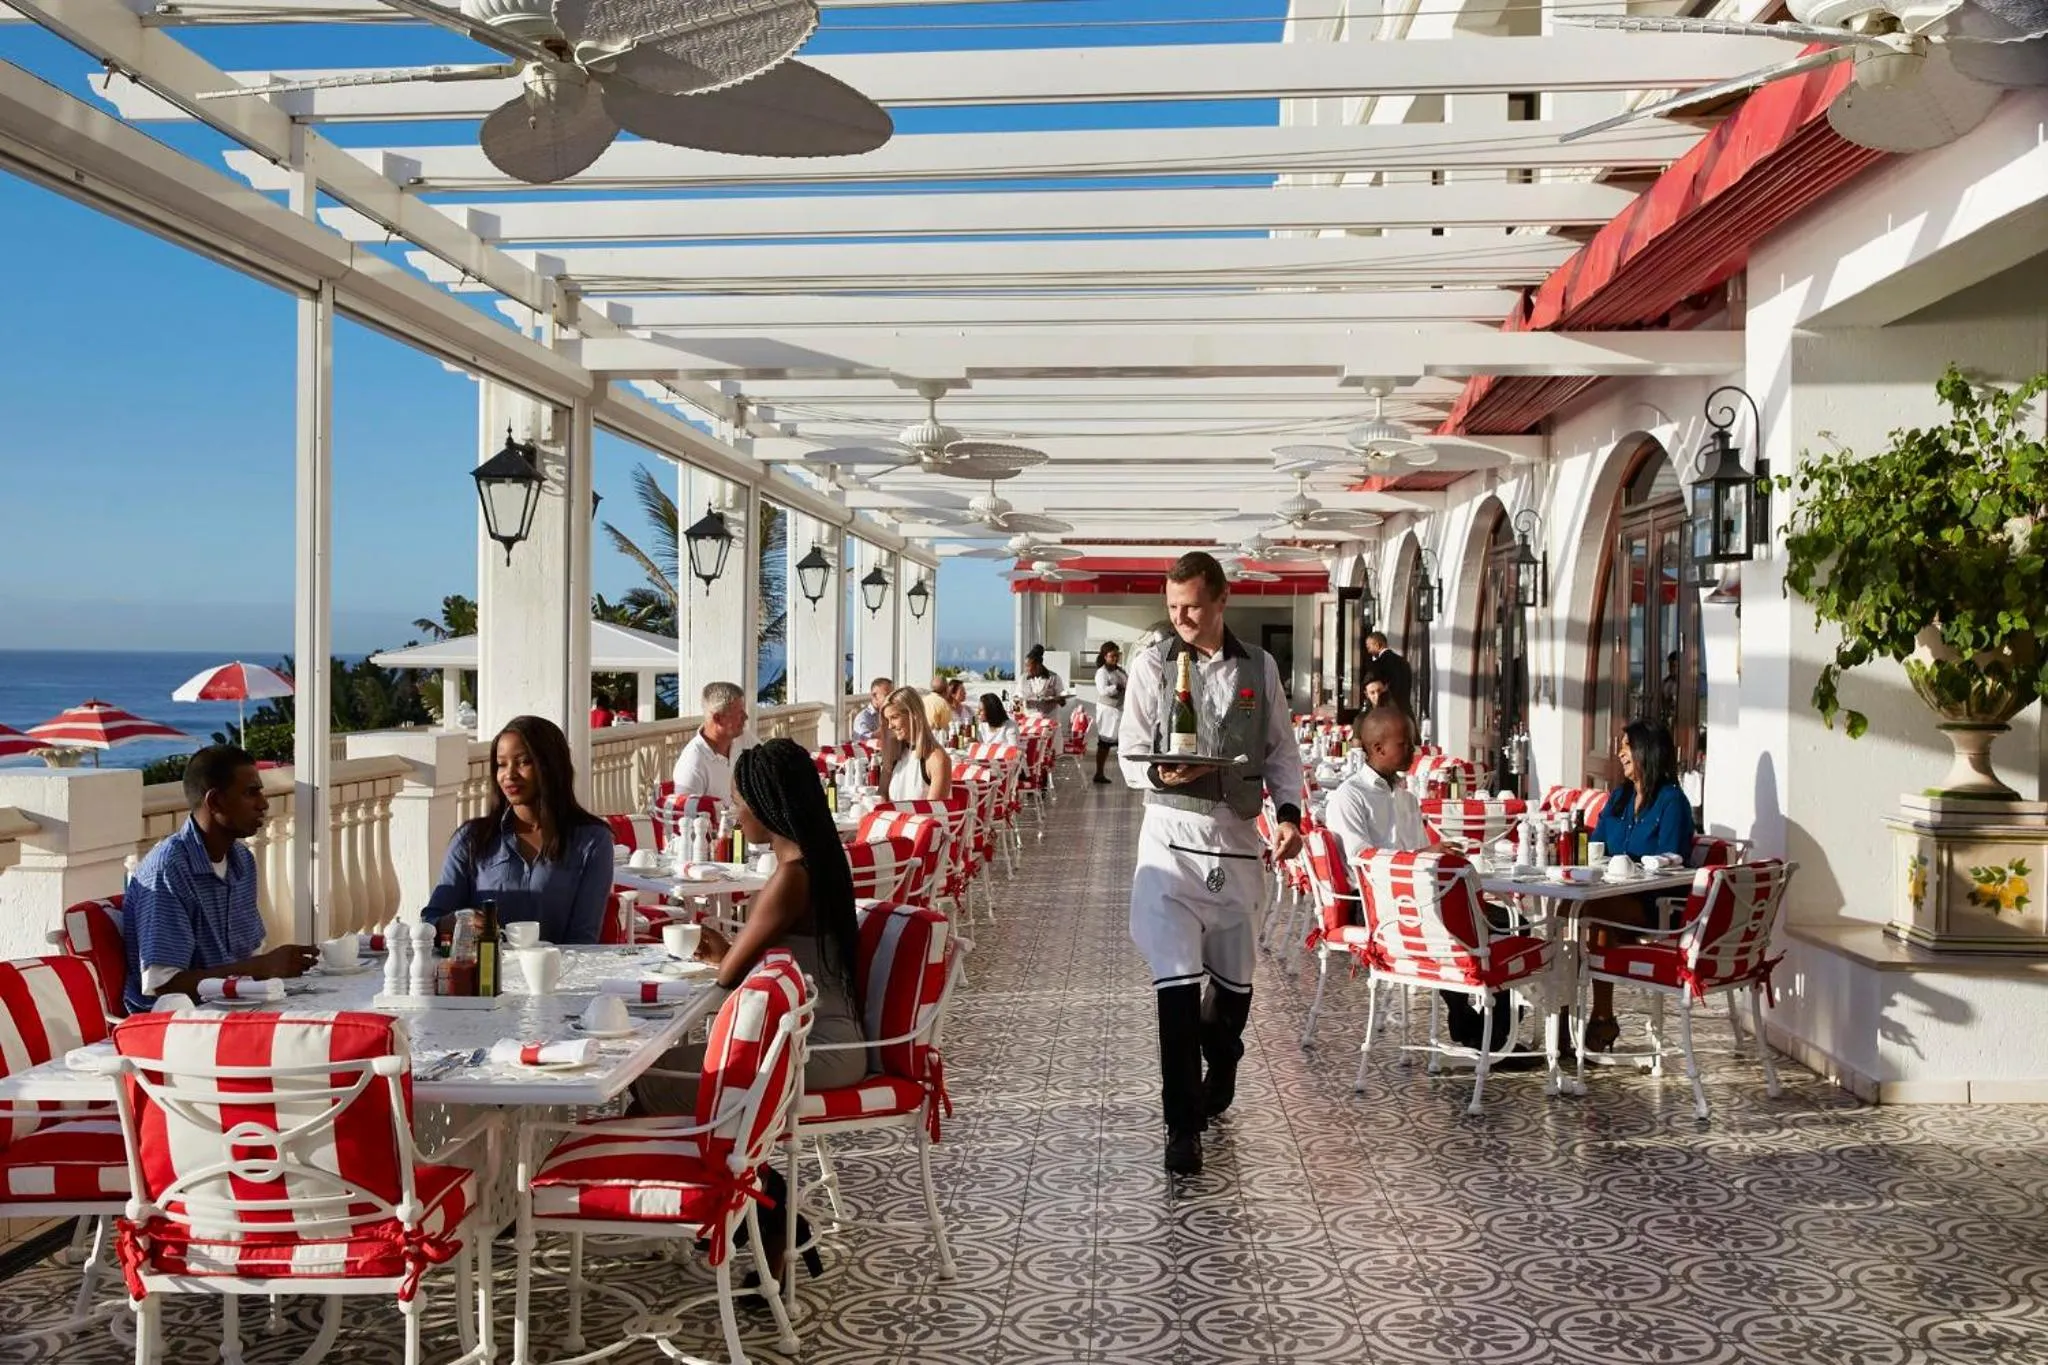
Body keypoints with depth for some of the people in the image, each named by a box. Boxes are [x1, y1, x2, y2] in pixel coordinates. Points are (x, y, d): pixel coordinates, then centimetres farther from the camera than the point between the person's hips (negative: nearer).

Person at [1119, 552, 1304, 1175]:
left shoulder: (1259, 667, 7)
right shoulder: (1152, 665, -1)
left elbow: (1281, 749, 12)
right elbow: (1130, 756, 0)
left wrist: (1288, 810, -2)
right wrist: (1161, 774, -21)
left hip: (1237, 838, 3)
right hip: (1172, 837, -3)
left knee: (1234, 980, 14)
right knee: (1177, 982, -10)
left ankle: (1218, 1075, 42)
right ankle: (1182, 1124, 0)